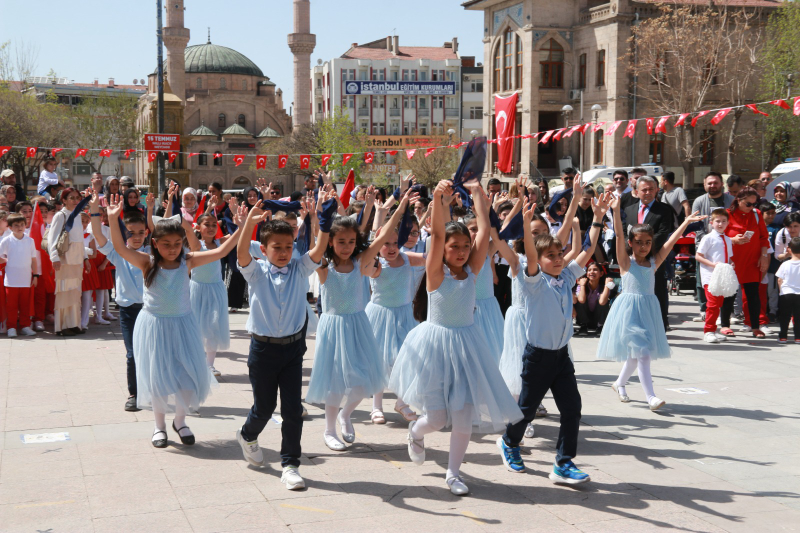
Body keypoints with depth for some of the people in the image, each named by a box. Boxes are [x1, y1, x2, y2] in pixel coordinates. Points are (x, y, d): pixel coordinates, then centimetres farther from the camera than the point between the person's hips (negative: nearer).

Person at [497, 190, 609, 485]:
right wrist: (526, 223, -43)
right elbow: (531, 256, -29)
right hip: (538, 355, -5)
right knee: (527, 408, 9)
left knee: (572, 407, -3)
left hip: (562, 354, 5)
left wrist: (598, 217, -2)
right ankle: (509, 442, 37)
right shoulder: (535, 282, -11)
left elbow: (587, 251, 4)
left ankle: (563, 464, 3)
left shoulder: (567, 278, 5)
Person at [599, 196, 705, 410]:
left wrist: (686, 222, -5)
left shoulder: (654, 262, 6)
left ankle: (620, 383, 36)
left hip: (648, 309, 5)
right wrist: (616, 212, -27)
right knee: (641, 351, -12)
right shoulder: (626, 262, -5)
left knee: (636, 352, 14)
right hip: (629, 309, -5)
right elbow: (619, 238, -17)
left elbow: (671, 242, 1)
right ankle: (651, 397, -14)